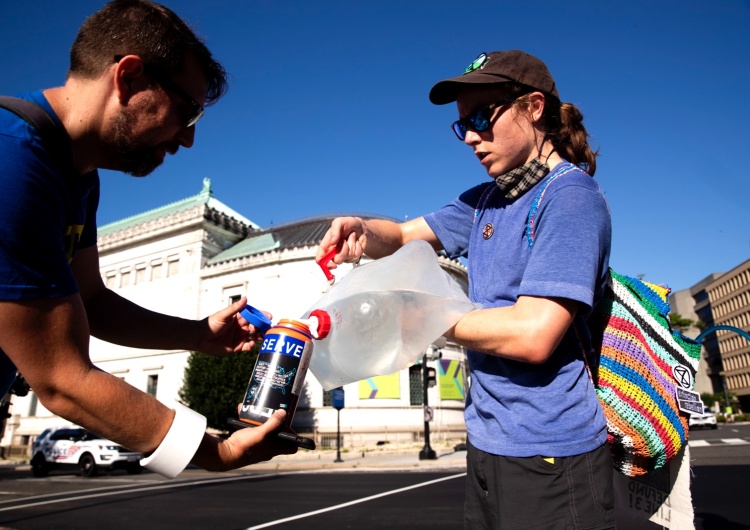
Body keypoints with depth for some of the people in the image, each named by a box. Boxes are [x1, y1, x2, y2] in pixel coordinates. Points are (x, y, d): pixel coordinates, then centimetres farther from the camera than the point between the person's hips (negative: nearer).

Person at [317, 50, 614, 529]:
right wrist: (362, 231, -13)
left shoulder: (570, 195, -15)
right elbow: (402, 236, 10)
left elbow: (534, 334, -25)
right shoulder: (485, 200, 9)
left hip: (549, 456, -7)